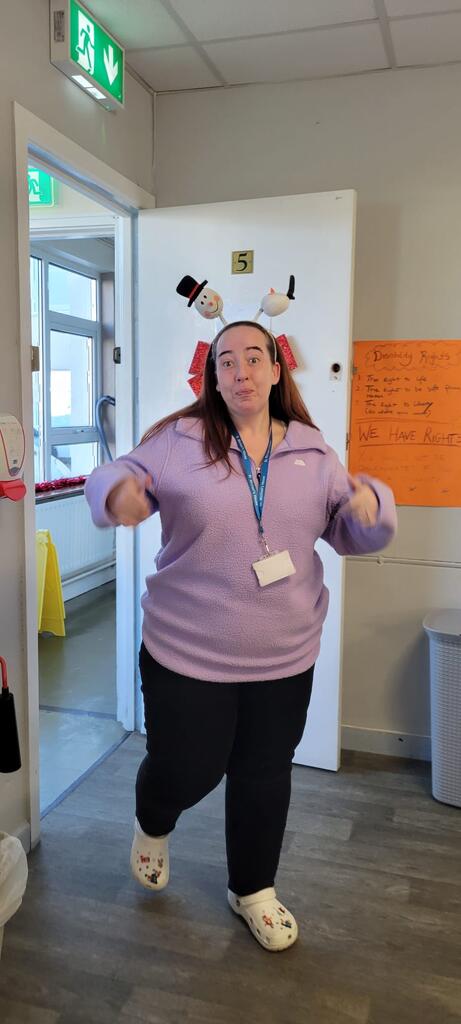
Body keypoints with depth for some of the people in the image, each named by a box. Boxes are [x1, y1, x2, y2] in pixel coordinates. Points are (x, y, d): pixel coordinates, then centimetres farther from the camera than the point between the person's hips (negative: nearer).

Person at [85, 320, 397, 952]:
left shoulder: (312, 451, 1)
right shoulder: (179, 441, -7)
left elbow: (350, 533, 6)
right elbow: (114, 478, -5)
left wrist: (372, 507, -18)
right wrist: (118, 492, -30)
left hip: (285, 658, 3)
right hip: (188, 653, -2)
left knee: (265, 775, 17)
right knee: (185, 770, 11)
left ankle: (253, 888, 44)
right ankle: (153, 826, 50)